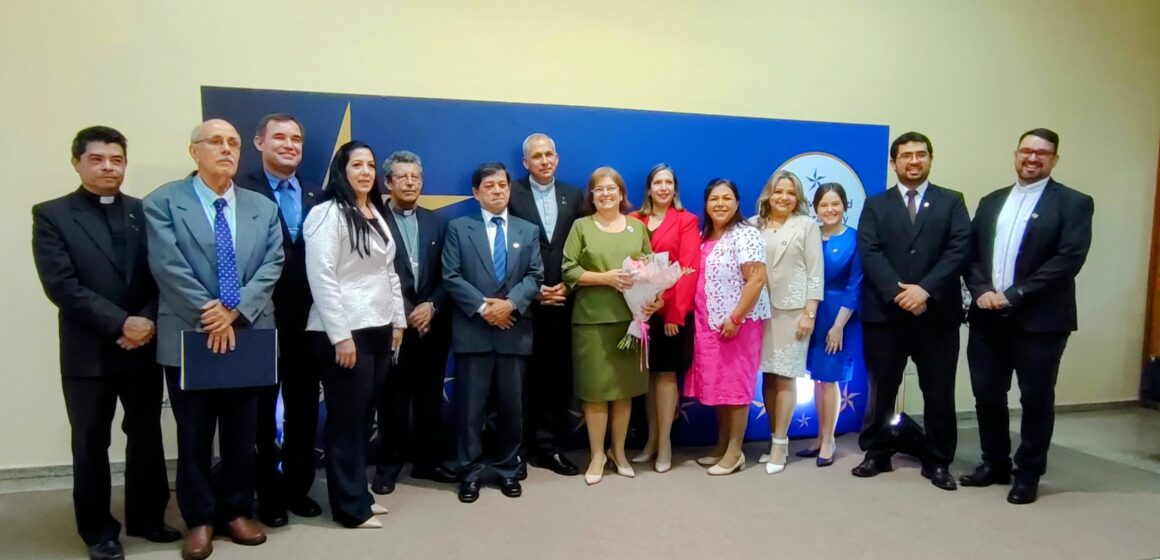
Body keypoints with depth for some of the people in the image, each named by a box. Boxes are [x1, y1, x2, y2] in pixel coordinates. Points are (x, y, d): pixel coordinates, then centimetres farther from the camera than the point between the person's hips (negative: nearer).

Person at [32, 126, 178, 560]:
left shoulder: (145, 212, 7)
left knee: (146, 435, 12)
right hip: (88, 352, -2)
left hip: (143, 347, 3)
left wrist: (149, 321, -13)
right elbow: (60, 284, -11)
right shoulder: (51, 215, -1)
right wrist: (120, 323, -17)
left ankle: (146, 516, 29)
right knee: (91, 444, 9)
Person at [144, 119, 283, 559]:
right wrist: (210, 316, -16)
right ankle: (199, 519, 24)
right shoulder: (163, 202, -1)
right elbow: (168, 266, -11)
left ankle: (237, 512, 27)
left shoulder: (264, 208, 9)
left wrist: (236, 311, -15)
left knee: (243, 435, 12)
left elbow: (272, 265, -1)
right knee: (194, 437, 9)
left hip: (248, 336, 3)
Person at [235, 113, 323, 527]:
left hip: (307, 318, 4)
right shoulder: (243, 192, -6)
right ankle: (267, 494, 23)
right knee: (262, 408, 10)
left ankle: (297, 487, 29)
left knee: (303, 408, 13)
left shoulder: (316, 196, 9)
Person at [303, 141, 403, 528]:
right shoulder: (327, 213, -9)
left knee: (363, 415, 14)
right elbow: (321, 277, -15)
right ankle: (350, 506, 13)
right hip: (344, 332, -7)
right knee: (346, 418, 2)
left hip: (378, 330, 7)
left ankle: (359, 494, 26)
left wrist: (397, 320, 14)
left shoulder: (377, 214, 15)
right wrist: (340, 336, -18)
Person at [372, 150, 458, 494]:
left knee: (430, 396, 10)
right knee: (392, 398, 5)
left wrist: (431, 306, -7)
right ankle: (388, 464, 17)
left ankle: (428, 460, 21)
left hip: (432, 323, 4)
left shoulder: (437, 223, 12)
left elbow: (447, 275, 8)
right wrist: (405, 313, -11)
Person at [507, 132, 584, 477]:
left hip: (562, 301, 3)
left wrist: (568, 285, -5)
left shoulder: (574, 196, 10)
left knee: (558, 376, 7)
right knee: (521, 377, 4)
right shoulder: (512, 194, 0)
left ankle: (550, 446, 18)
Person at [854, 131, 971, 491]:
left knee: (939, 392, 7)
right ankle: (877, 454, 22)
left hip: (937, 312, 0)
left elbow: (959, 250, -4)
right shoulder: (875, 205, 9)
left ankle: (937, 461, 21)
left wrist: (925, 289, -17)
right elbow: (869, 253, -4)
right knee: (881, 389, 8)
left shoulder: (952, 202, 9)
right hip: (885, 312, 0)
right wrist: (897, 292, -17)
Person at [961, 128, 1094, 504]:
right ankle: (995, 464, 27)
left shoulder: (1073, 203, -1)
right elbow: (971, 253, 9)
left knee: (1036, 399, 7)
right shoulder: (991, 202, 14)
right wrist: (981, 291, -10)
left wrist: (1014, 295, -17)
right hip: (988, 318, 4)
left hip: (1040, 319, -4)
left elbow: (1069, 259, -12)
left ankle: (1028, 473, 21)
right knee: (987, 395, 10)